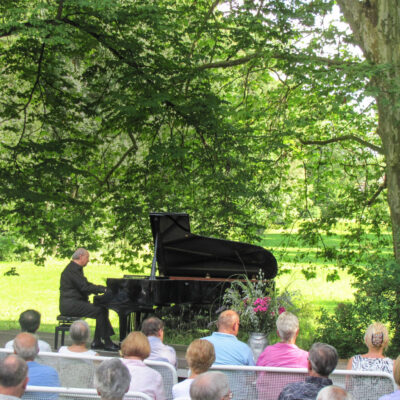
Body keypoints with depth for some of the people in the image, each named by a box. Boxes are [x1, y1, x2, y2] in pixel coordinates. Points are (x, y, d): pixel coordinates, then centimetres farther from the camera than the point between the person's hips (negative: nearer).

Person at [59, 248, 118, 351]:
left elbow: (86, 285, 19)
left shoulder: (76, 268, 19)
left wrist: (103, 288, 7)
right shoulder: (72, 270, -16)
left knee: (103, 309, 4)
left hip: (75, 303, 11)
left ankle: (97, 342, 2)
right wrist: (103, 289, -16)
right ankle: (106, 342, -13)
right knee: (100, 311, -19)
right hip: (70, 305, -11)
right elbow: (84, 287, -21)